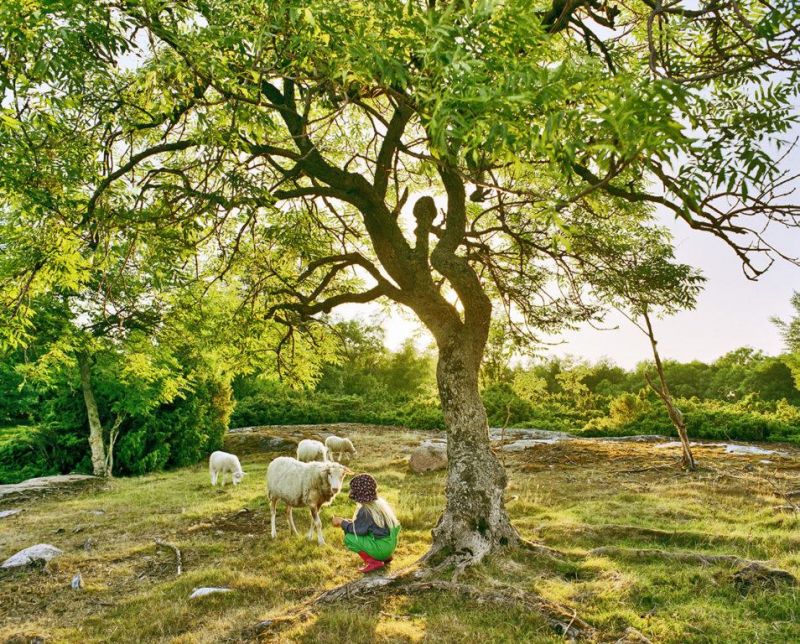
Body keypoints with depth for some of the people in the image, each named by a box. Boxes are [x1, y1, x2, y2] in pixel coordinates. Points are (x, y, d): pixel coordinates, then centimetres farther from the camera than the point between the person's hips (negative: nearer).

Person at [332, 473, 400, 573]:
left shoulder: (365, 510, -20)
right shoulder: (380, 502, 6)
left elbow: (357, 529, -11)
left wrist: (342, 522, 3)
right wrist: (346, 522, 14)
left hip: (381, 548, -9)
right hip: (391, 544, 9)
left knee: (349, 538, -6)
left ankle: (373, 562, -5)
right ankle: (385, 557, 18)